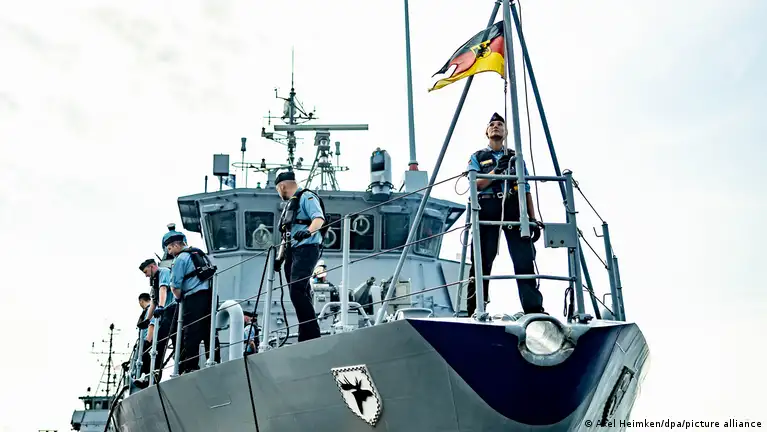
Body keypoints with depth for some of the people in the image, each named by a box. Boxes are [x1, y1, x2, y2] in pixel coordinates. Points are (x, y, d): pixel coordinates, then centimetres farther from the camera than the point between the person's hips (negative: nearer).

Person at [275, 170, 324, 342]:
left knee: (297, 291, -21)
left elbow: (319, 218, -18)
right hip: (292, 251, 9)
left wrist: (308, 231, -37)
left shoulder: (306, 197, -1)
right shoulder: (290, 204, 27)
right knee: (302, 295, 5)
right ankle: (306, 335, 6)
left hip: (306, 249, -9)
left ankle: (312, 333, -23)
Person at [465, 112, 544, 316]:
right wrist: (496, 171, -12)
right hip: (487, 209, -1)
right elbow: (476, 184, 2)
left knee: (524, 259, -9)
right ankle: (474, 310, -3)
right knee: (482, 260, -5)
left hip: (514, 209, 2)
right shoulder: (477, 158, 18)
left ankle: (534, 309, -13)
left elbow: (526, 190, 19)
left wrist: (532, 218, 9)